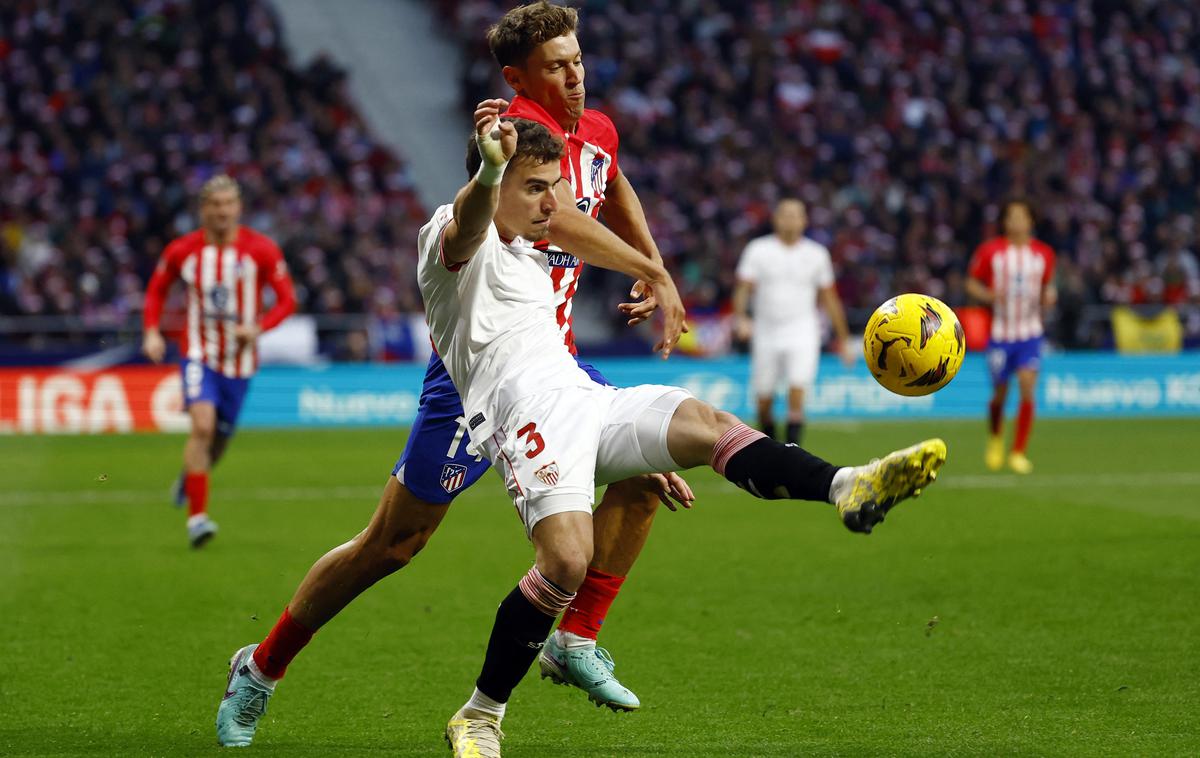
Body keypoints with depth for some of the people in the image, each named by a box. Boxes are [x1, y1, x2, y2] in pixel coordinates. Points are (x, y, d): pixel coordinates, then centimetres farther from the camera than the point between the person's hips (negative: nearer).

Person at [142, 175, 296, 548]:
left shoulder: (262, 250, -7)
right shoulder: (182, 250, -4)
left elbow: (287, 299, -3)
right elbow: (156, 290, 12)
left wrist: (258, 327, -21)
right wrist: (151, 332, -3)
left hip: (239, 359, 2)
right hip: (199, 354, -2)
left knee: (219, 440, 12)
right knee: (203, 425, -24)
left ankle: (189, 477, 48)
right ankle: (197, 516, -22)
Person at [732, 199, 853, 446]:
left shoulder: (817, 254, 5)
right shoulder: (758, 250, 1)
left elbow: (829, 298, 12)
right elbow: (743, 288, -5)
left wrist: (843, 339, 14)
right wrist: (741, 318, -24)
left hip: (802, 334, -1)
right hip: (766, 334, 1)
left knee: (797, 394, -20)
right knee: (764, 400, 5)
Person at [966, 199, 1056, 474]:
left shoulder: (1043, 254, 2)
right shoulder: (990, 251, -5)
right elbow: (972, 284, 3)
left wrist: (1048, 297, -7)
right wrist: (990, 295, -17)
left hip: (1030, 334, 1)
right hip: (1000, 334, -1)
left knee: (1027, 388, -16)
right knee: (1000, 394, 7)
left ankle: (1018, 453, -7)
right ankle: (996, 439, 39)